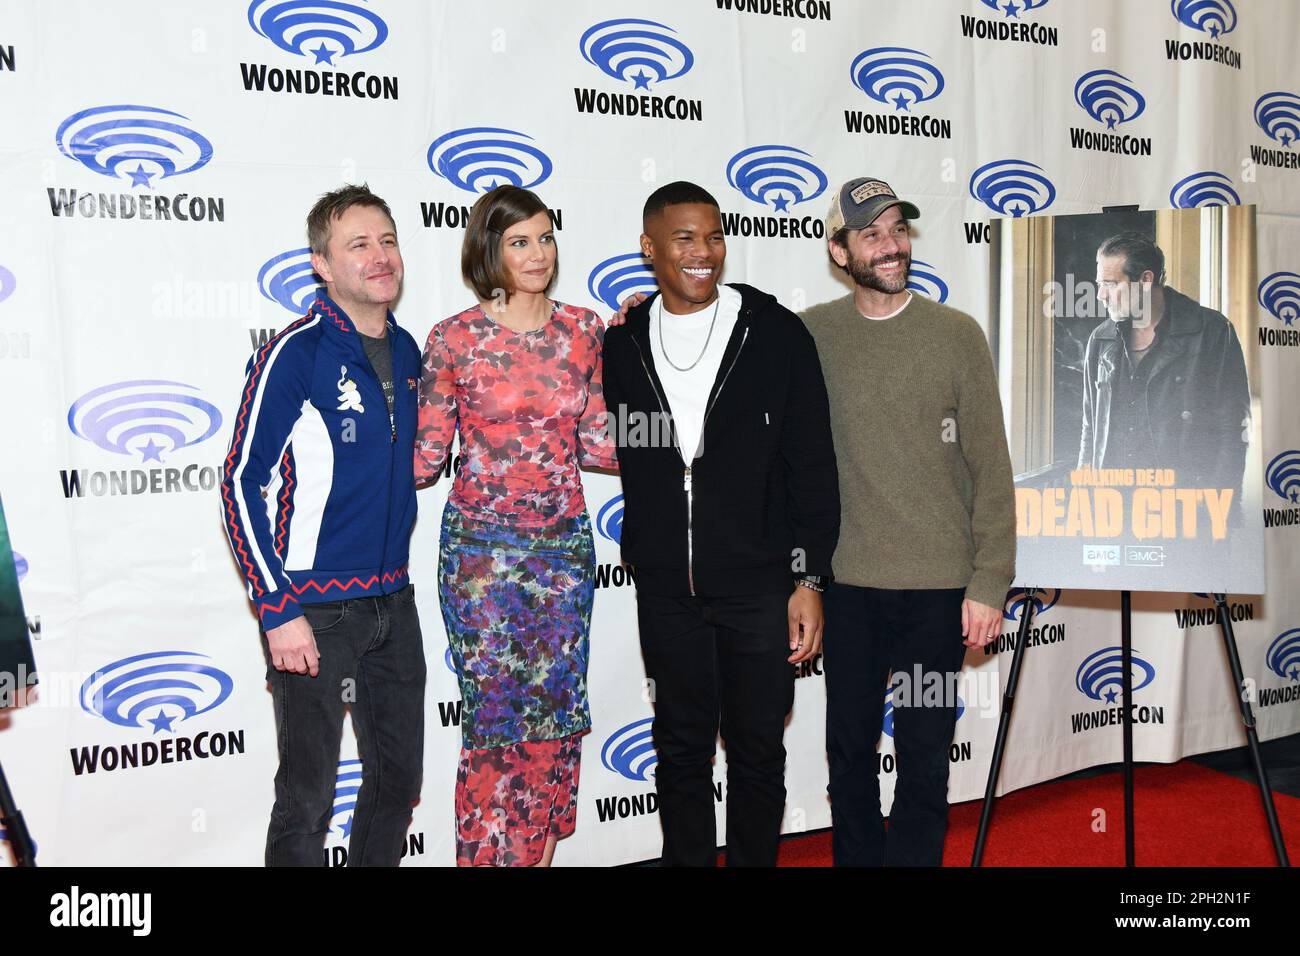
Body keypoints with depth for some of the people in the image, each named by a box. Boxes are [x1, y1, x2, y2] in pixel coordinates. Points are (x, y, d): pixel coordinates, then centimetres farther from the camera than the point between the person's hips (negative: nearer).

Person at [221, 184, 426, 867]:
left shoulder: (407, 351, 7)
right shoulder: (295, 355, -12)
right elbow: (241, 485, -13)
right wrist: (277, 610, -17)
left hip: (393, 600, 6)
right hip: (314, 607, -6)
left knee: (399, 779, 16)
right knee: (308, 796, 5)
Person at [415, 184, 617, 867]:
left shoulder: (583, 330, 4)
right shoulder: (456, 338, -6)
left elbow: (595, 446, 7)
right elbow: (426, 458, -3)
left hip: (563, 542, 3)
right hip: (482, 545, -3)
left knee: (556, 711, 9)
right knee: (497, 712, 1)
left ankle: (541, 851, 26)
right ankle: (490, 855, 19)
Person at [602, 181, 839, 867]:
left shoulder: (777, 334, -3)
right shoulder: (622, 343, 4)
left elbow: (813, 468, -4)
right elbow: (615, 458, 14)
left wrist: (809, 581, -7)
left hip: (759, 586, -2)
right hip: (666, 591, 2)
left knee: (757, 751, 11)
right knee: (681, 750, 14)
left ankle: (754, 860, 29)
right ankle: (685, 860, 30)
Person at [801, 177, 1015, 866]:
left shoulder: (957, 334, -2)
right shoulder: (810, 335, 1)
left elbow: (991, 468, -2)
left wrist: (989, 582, -5)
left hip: (939, 585, -1)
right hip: (847, 582, 2)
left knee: (924, 757, 9)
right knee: (850, 751, 14)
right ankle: (855, 859, 31)